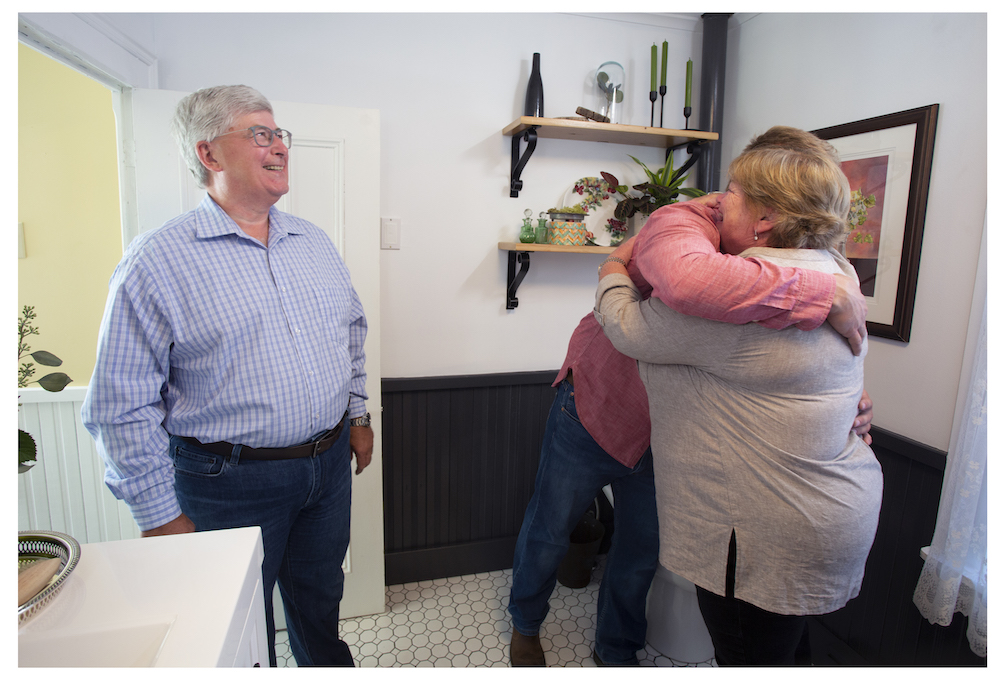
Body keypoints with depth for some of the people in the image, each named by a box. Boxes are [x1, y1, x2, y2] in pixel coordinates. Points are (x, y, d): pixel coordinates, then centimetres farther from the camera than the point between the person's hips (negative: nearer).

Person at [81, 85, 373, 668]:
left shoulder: (317, 243, 5)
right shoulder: (157, 262, -13)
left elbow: (353, 330, 14)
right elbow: (124, 405, -12)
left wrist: (357, 414, 12)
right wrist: (161, 517, -9)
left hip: (330, 462, 5)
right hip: (231, 482, -4)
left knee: (321, 602, 26)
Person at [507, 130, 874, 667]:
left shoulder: (779, 265, -8)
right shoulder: (682, 224, -32)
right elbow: (688, 279, -58)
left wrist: (847, 403, -20)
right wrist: (829, 294, -48)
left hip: (668, 435, 6)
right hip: (596, 409, -5)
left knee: (642, 551, 20)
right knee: (548, 532, 15)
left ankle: (616, 651, 50)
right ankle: (525, 623, 48)